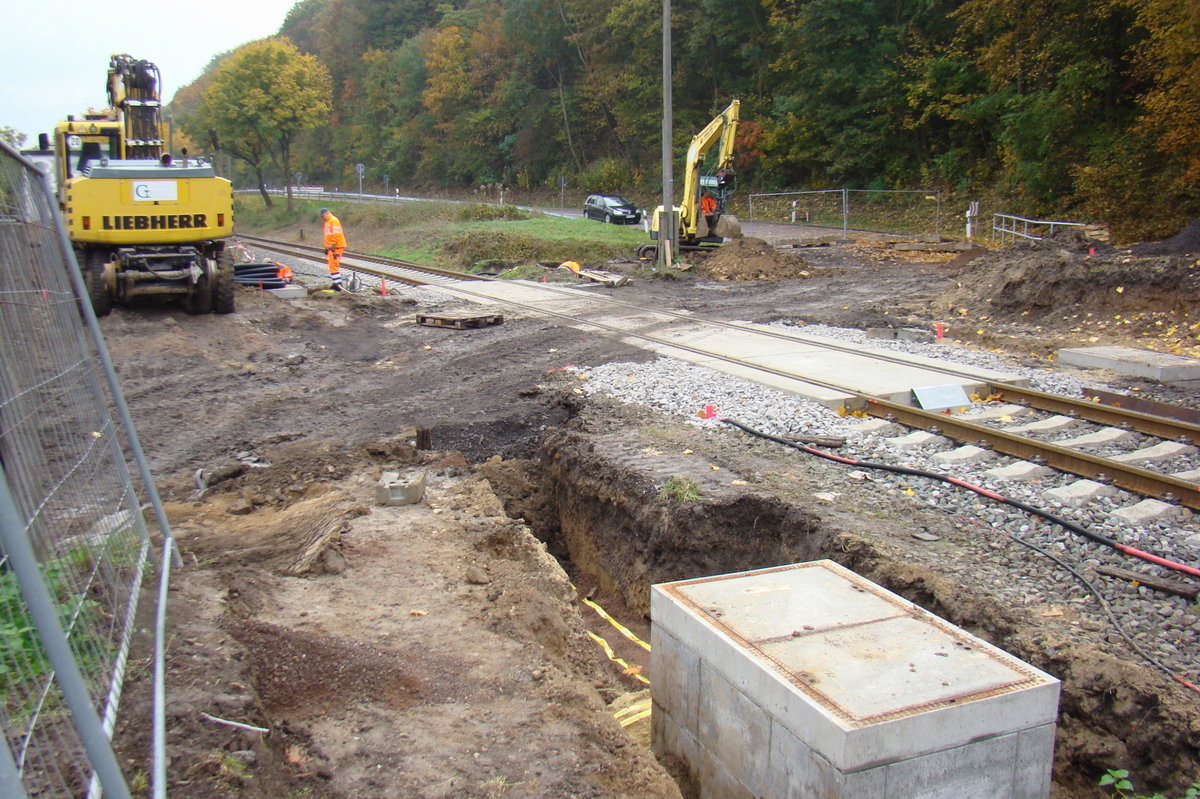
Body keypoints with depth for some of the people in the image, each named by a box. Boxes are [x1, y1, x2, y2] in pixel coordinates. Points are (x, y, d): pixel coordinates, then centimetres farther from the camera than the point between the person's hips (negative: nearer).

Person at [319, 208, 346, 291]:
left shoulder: (334, 221, -12)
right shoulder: (327, 222, 20)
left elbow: (336, 234, -21)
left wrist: (333, 245, -25)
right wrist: (327, 247, 25)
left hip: (336, 247, -10)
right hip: (331, 247, 10)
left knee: (333, 264, -13)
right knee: (333, 264, 13)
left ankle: (338, 283, -14)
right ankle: (337, 283, 18)